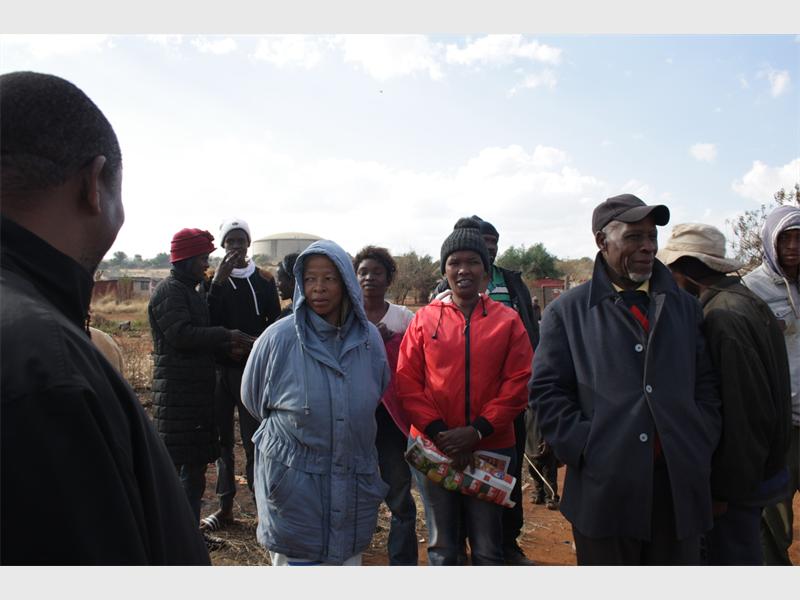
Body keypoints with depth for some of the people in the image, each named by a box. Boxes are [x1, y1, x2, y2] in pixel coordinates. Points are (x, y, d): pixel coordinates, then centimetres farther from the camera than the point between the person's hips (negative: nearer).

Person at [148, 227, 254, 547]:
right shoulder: (169, 291, -12)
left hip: (196, 389, 10)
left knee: (195, 463, 15)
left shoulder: (190, 290, 19)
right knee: (172, 463, -3)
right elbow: (181, 335, -24)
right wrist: (227, 335, -20)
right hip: (177, 391, -10)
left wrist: (227, 345, 6)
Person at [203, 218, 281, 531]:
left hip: (253, 370, -2)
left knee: (254, 441, -5)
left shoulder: (264, 280, 5)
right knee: (223, 440, 10)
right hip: (220, 368, 2)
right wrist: (218, 282, -15)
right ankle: (225, 506, 21)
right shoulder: (213, 279, 6)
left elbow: (275, 323, 3)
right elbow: (207, 321, -8)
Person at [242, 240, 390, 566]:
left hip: (354, 485, 3)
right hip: (293, 481, -3)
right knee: (296, 560, 6)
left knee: (349, 559, 16)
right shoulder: (279, 337, -11)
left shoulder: (369, 337, -2)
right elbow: (252, 398, 5)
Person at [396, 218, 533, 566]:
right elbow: (407, 381, -2)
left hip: (491, 450, 0)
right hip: (434, 448, 1)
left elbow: (519, 381, -5)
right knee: (442, 549, 15)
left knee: (488, 550, 13)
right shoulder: (424, 319, 1)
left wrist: (478, 431, -13)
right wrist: (438, 432, -12)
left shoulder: (508, 320, 0)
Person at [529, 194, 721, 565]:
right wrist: (585, 449, -11)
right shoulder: (567, 312, 1)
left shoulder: (685, 308, 13)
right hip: (604, 488, -3)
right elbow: (547, 392, -3)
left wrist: (700, 448, 1)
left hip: (681, 487, 3)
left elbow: (706, 386, 12)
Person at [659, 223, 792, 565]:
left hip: (735, 484, -10)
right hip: (755, 470, 10)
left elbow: (743, 414, -25)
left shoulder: (723, 317, -24)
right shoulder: (745, 301, 7)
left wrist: (727, 489, -17)